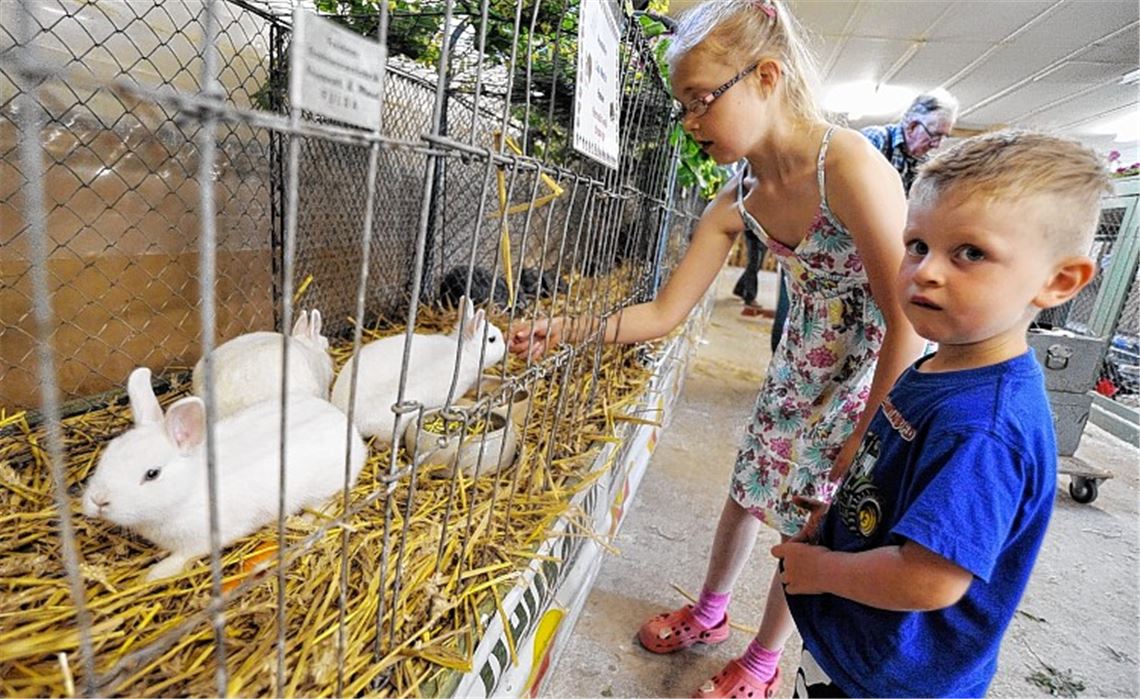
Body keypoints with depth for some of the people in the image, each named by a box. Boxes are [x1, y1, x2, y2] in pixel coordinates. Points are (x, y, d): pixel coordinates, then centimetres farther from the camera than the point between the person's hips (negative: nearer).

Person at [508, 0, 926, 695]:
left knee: (811, 521, 8)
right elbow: (665, 313, -8)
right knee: (751, 488, 16)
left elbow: (910, 319, -25)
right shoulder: (735, 205, -8)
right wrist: (565, 330, -18)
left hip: (886, 372, -5)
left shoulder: (848, 164, -29)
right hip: (803, 363, 6)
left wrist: (866, 437, -18)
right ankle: (709, 613, 42)